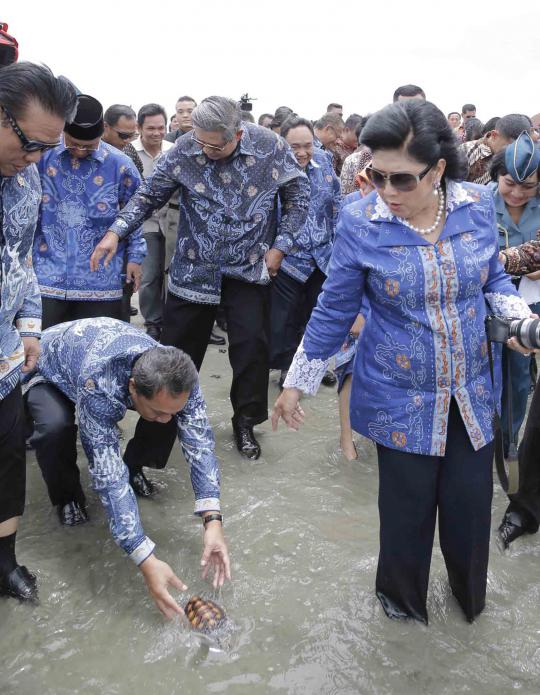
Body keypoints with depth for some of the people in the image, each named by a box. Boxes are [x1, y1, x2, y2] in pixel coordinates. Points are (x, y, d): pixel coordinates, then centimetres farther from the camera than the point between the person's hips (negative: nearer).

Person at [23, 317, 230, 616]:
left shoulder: (177, 375, -31)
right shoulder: (98, 387, -46)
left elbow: (199, 442, -28)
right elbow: (108, 476, -46)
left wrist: (213, 521, -39)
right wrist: (146, 561, -48)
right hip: (49, 370, -5)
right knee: (56, 426, -35)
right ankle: (66, 496, -4)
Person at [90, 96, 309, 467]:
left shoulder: (271, 147, -12)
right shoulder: (185, 149, -10)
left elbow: (298, 196, -1)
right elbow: (149, 195, -1)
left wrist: (280, 245, -6)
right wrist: (116, 232, -11)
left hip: (249, 269, -1)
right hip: (193, 267, 1)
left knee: (252, 346, 0)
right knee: (177, 350, 7)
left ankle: (245, 421, 22)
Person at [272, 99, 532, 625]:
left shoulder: (478, 206, -6)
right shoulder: (359, 221, -14)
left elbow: (493, 280, 10)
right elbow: (333, 311, -4)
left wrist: (518, 315, -11)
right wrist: (295, 384, 0)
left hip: (471, 392, 3)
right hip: (400, 398, -2)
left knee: (470, 504, 13)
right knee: (408, 508, 10)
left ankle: (470, 593, 46)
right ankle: (401, 597, 43)